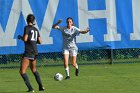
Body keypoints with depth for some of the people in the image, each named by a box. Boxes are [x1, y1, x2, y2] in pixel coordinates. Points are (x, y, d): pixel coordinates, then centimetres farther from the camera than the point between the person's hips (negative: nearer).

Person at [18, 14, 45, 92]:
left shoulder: (27, 28, -8)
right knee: (34, 70, 27)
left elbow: (25, 39, -16)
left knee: (22, 71, -6)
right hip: (35, 52, 8)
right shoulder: (36, 29, 12)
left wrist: (20, 37, 4)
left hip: (28, 52, -8)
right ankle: (41, 87, 27)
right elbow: (40, 42, 12)